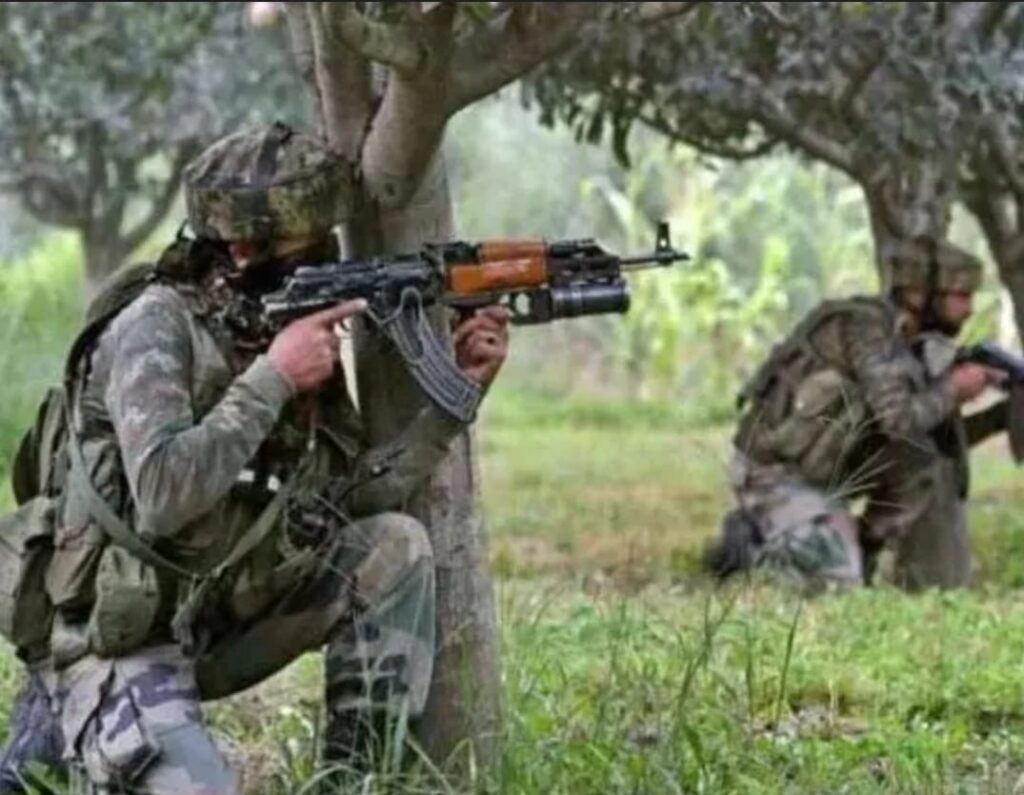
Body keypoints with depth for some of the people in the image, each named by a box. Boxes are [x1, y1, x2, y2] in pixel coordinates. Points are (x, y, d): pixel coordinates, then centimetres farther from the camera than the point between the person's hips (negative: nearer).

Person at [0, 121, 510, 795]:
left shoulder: (292, 327, 4)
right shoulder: (157, 328, -18)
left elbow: (359, 495, 4)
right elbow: (162, 498, -33)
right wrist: (272, 378, -26)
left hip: (223, 618, 7)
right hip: (125, 646, -7)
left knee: (396, 546, -8)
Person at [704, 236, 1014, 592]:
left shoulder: (904, 341, 8)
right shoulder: (867, 326, -19)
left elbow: (939, 438, 15)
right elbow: (901, 422, -28)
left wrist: (1005, 414, 3)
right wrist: (953, 389, -13)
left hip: (816, 474, 9)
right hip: (776, 474, -9)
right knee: (837, 584, -17)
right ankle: (749, 545, 1)